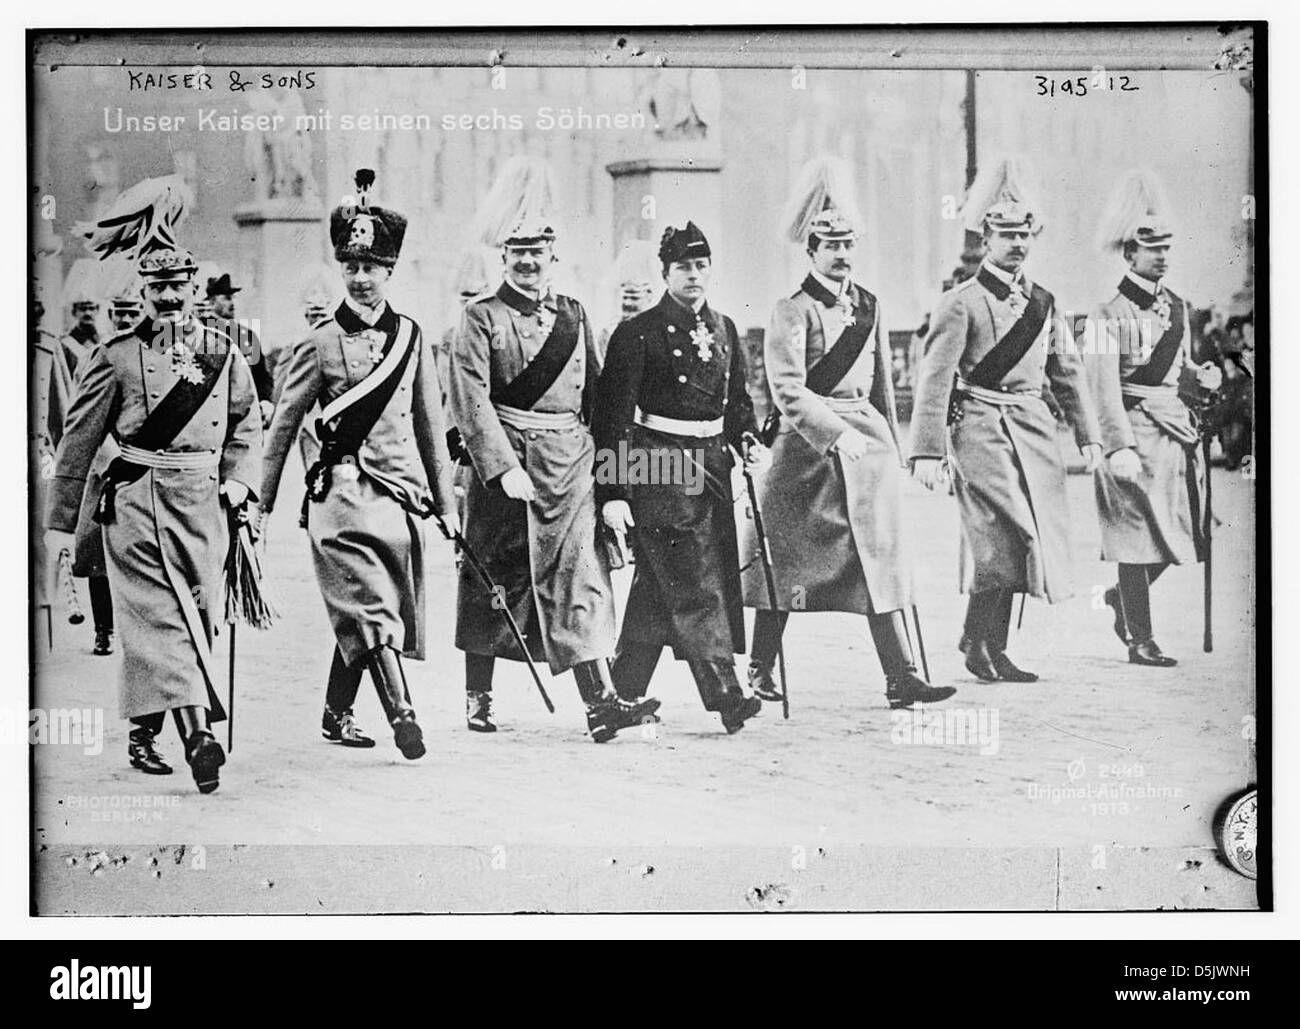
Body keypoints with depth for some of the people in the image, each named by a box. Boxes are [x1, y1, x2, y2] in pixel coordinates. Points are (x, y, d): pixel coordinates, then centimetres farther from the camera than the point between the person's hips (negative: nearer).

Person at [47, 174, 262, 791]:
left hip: (203, 503, 4)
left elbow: (247, 426, 22)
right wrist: (61, 522, 5)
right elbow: (77, 441, 6)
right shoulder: (116, 357, 3)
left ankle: (144, 732, 20)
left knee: (197, 615, 5)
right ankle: (197, 732, -24)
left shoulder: (223, 354, 11)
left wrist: (238, 481, 4)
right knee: (161, 614, -14)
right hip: (135, 501, -4)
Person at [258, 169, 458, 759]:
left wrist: (445, 502, 14)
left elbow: (430, 426, 14)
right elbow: (283, 426, 5)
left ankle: (336, 715, 25)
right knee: (370, 607, -15)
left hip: (403, 492, 4)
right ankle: (402, 716, -20)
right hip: (344, 490, -4)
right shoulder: (319, 343, 0)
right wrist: (264, 504, 6)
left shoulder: (411, 337, 9)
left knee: (358, 614, 12)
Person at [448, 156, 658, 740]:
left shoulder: (573, 316, 13)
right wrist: (504, 468, -20)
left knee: (578, 572, -6)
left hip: (570, 466, 3)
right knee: (492, 581, 7)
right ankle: (478, 699, 22)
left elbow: (596, 395, 15)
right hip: (503, 463, -3)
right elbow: (471, 401, -11)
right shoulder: (480, 318, -1)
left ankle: (600, 704, -12)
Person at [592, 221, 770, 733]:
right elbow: (612, 416, -9)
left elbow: (737, 399, 23)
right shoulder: (638, 333, -6)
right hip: (659, 469, -6)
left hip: (712, 465, 6)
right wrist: (612, 493, -14)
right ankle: (724, 692, -11)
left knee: (657, 586, 12)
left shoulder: (723, 329, 13)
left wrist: (749, 441, 2)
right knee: (694, 585, -10)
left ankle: (625, 695, 22)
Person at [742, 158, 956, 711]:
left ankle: (901, 677, -4)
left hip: (866, 441, 5)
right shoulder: (792, 311, -6)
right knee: (785, 561, 3)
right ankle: (761, 670, 16)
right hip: (805, 445, -5)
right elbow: (787, 390, -17)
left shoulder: (869, 307, 13)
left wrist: (892, 448, 18)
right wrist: (835, 433, -26)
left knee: (880, 557, -1)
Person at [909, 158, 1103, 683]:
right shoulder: (961, 303, -4)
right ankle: (983, 644, 0)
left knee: (1025, 538, 6)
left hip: (1033, 427, 6)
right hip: (980, 426, -6)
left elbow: (1068, 372, 19)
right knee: (1006, 532, -13)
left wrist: (1087, 435, 13)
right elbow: (934, 379, -9)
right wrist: (927, 451, -16)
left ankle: (986, 642, 19)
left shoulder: (1043, 303, 15)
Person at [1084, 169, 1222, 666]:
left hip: (1176, 425, 7)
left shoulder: (1177, 307, 15)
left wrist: (1202, 375, 3)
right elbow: (1104, 387, -15)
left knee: (1175, 532, 9)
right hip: (1136, 429, -7)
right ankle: (1140, 639, 6)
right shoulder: (1109, 316, -8)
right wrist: (1119, 446, -23)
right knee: (1138, 533, -2)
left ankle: (1122, 596, 33)